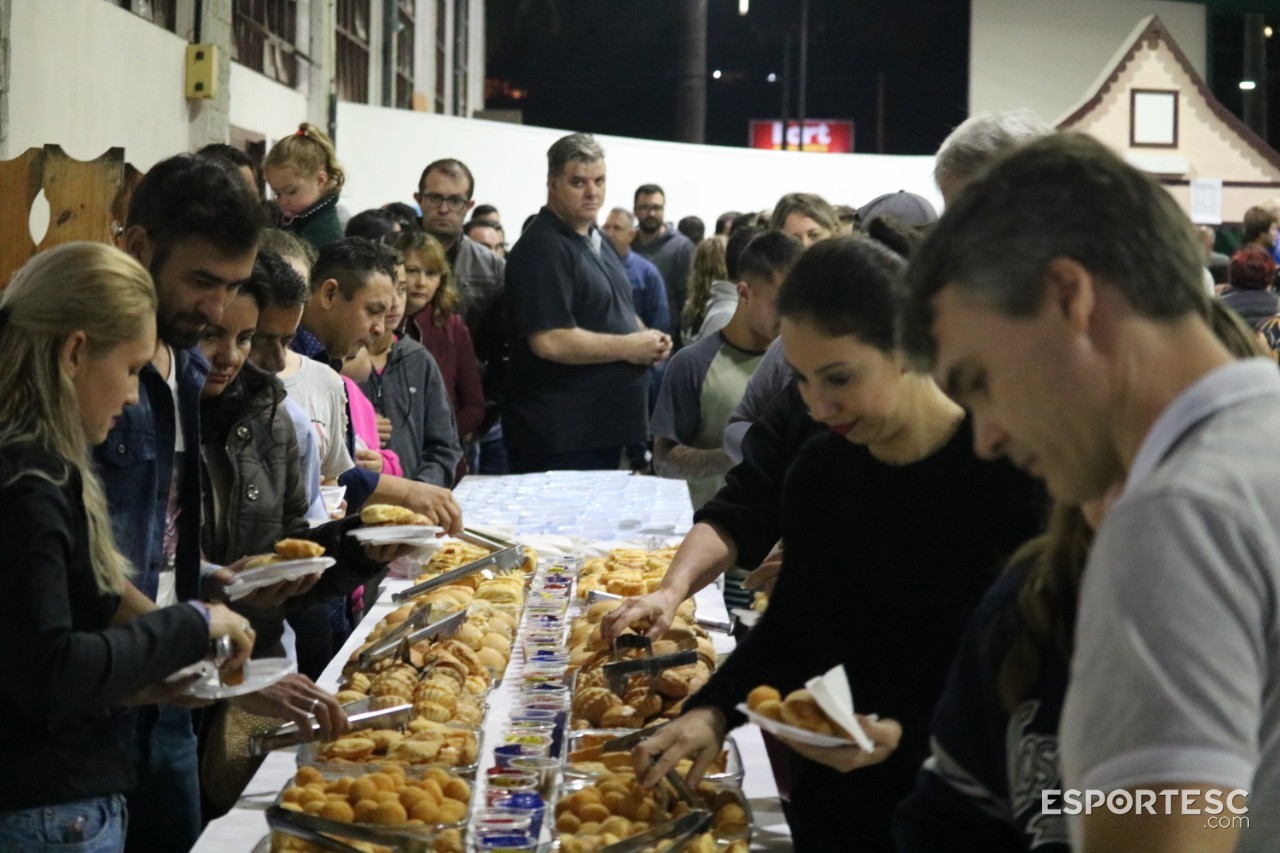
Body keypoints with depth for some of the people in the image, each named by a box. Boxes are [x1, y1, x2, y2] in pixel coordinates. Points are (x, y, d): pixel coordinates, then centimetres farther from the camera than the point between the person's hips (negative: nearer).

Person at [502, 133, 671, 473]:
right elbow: (549, 341, -25)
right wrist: (628, 347, -15)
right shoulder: (541, 250, -15)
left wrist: (646, 338, 7)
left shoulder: (595, 239, 16)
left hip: (605, 427, 9)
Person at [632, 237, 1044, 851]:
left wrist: (907, 736, -28)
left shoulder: (1007, 476, -18)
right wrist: (715, 710, -6)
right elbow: (789, 627, 9)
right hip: (830, 798, 5)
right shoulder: (818, 472, 0)